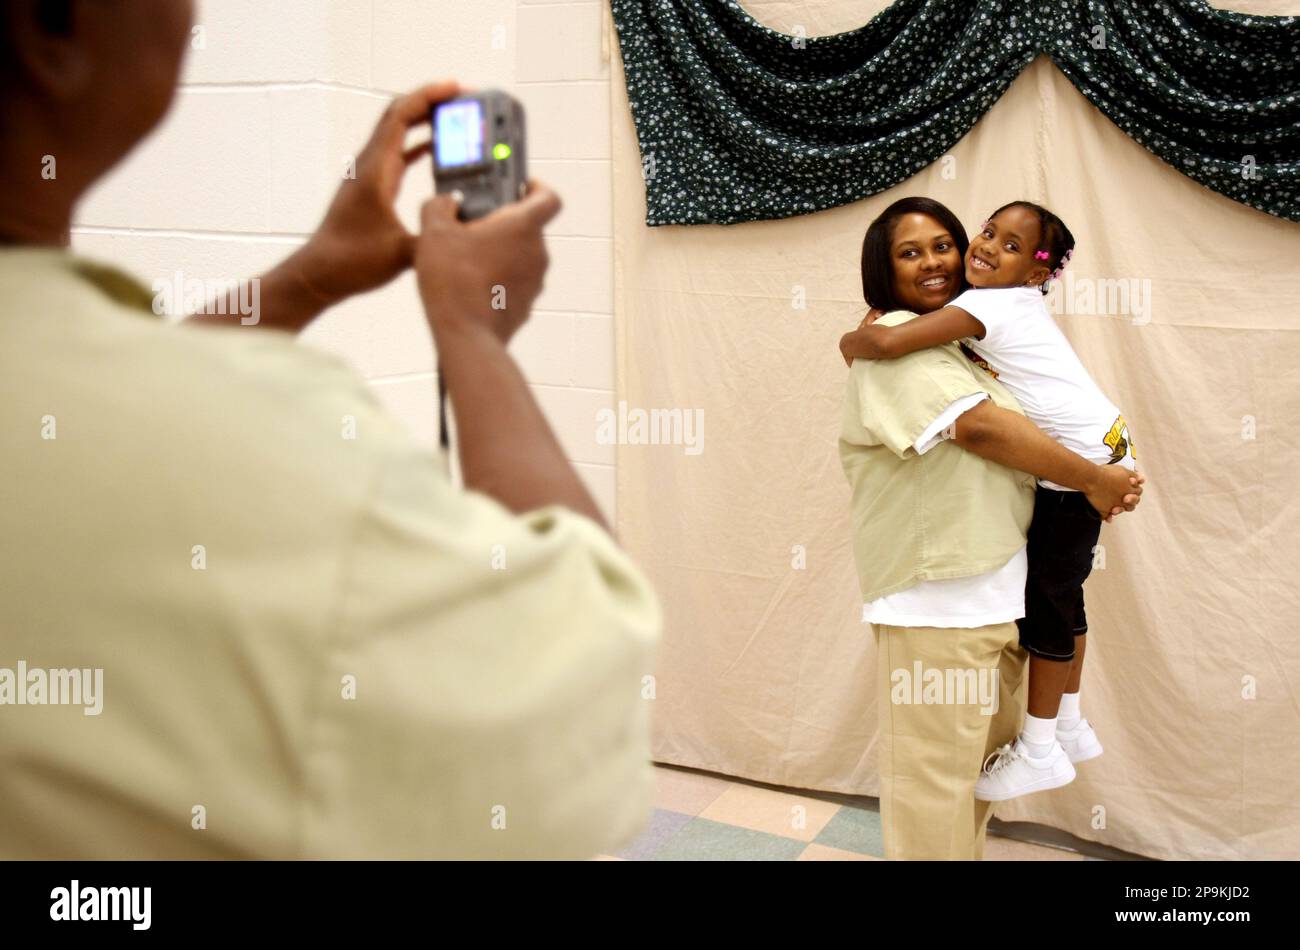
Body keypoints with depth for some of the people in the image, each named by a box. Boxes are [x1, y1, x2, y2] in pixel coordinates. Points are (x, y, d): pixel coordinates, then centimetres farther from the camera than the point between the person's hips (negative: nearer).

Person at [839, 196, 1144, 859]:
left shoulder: (966, 340, 18)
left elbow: (1007, 444, 22)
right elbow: (977, 426, -21)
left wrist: (1101, 484, 6)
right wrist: (1094, 480, -12)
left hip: (999, 584, 9)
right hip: (936, 592, -9)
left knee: (984, 754, 18)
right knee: (935, 772, -3)